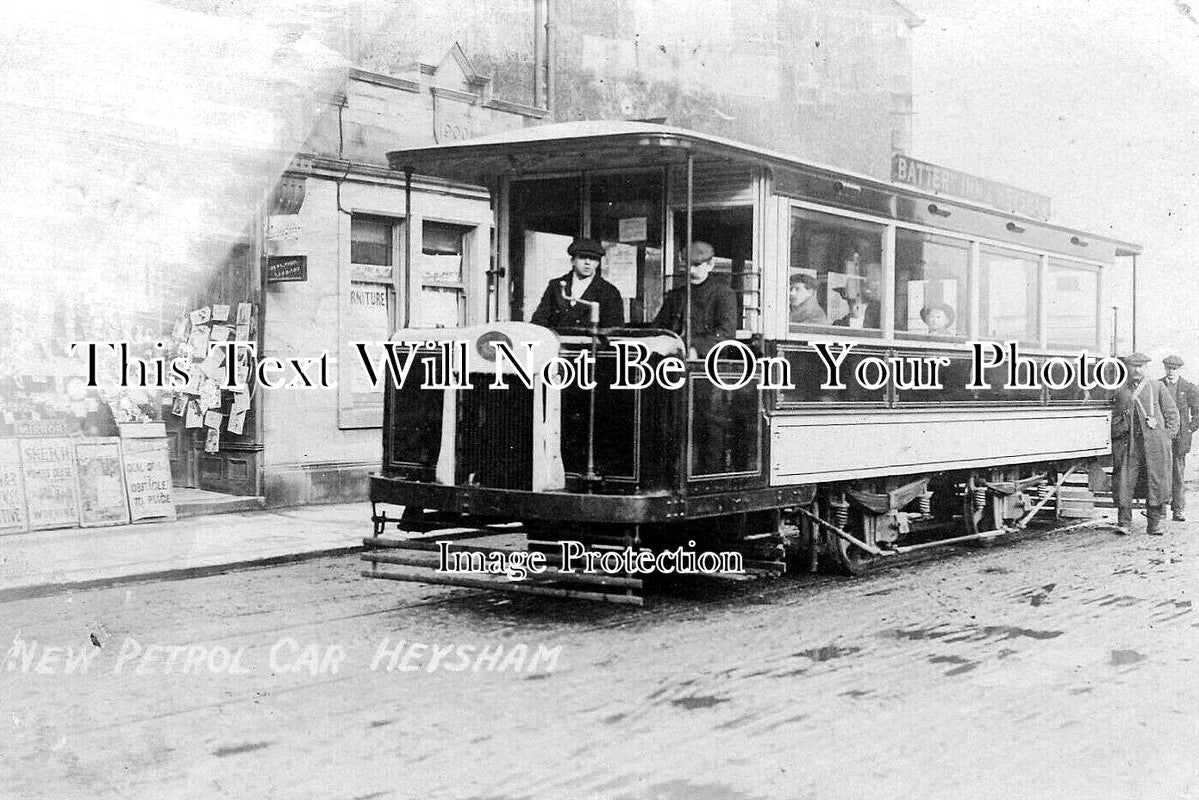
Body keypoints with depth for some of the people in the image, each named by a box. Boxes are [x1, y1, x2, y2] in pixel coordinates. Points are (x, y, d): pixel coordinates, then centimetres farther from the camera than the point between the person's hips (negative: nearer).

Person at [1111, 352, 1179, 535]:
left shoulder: (1157, 387, 11)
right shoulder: (1120, 391, 14)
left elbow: (1172, 412, 12)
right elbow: (1113, 417, 18)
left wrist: (1167, 436, 2)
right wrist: (1117, 434, 4)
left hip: (1154, 443, 0)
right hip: (1127, 443, 0)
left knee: (1156, 482, -1)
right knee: (1124, 482, -6)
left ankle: (1154, 524, 8)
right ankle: (1123, 522, 0)